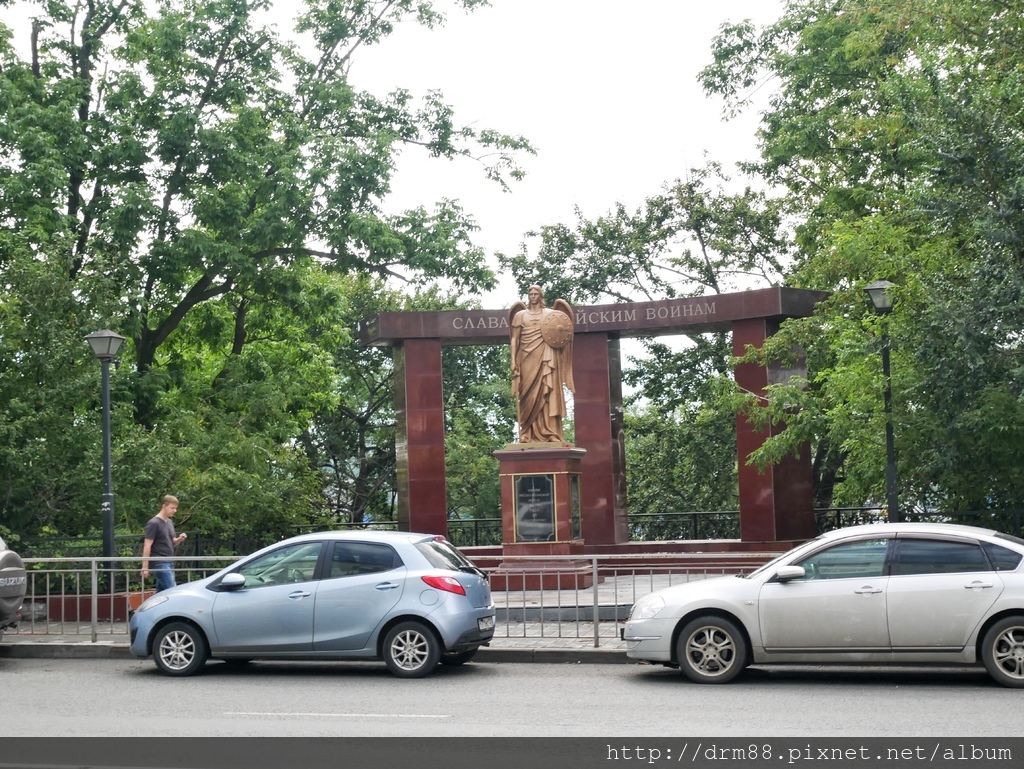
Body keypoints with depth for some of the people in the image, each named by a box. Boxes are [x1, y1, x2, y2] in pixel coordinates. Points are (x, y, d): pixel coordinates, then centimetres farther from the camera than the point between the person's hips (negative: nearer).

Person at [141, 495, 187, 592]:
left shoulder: (169, 522, 15)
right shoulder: (154, 523, -10)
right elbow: (147, 546, -12)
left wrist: (179, 539, 0)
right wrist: (145, 567, -15)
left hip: (169, 562, 8)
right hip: (160, 563, -8)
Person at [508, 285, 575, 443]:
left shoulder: (550, 313, 13)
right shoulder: (520, 315, 14)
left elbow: (560, 334, 14)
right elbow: (515, 339, 9)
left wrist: (558, 333, -10)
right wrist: (513, 360, -1)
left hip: (545, 357, -1)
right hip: (527, 358, 1)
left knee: (547, 393, -10)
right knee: (528, 396, -3)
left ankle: (550, 433, -14)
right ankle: (528, 435, -4)